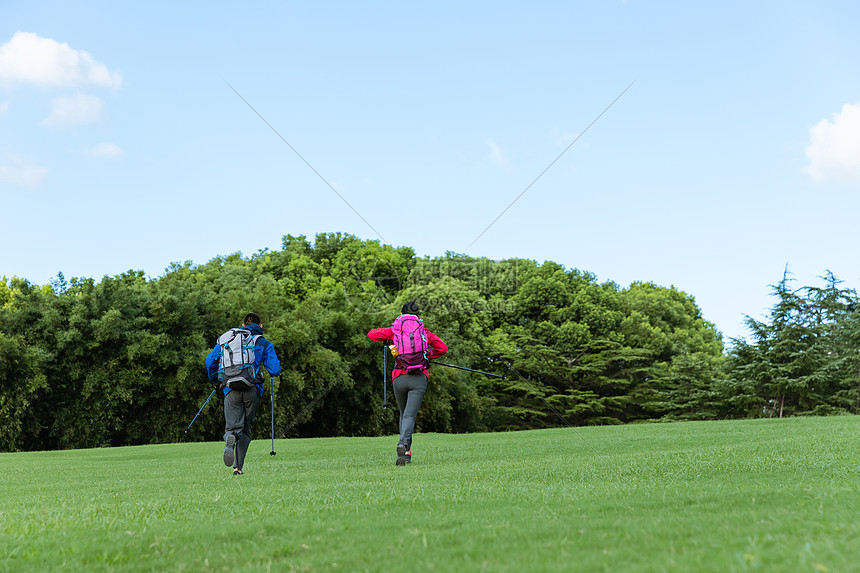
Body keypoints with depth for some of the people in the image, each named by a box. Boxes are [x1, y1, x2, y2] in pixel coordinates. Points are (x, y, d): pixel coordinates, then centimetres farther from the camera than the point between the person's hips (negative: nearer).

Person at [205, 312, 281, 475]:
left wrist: (216, 381, 24)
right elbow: (275, 370, -1)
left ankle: (230, 438, -39)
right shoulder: (264, 344, 9)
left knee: (233, 426, -1)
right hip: (252, 390, 0)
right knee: (246, 429, 13)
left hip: (231, 389, 1)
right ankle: (238, 467, 6)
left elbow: (210, 360, 11)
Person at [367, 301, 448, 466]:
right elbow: (442, 348, 13)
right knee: (410, 416, -8)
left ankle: (407, 451, 16)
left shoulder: (394, 330, 9)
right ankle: (403, 444, -34)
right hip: (419, 379, -1)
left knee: (404, 414, 21)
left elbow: (371, 334, 16)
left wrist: (387, 339, 32)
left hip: (399, 378, 1)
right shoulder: (424, 332, 11)